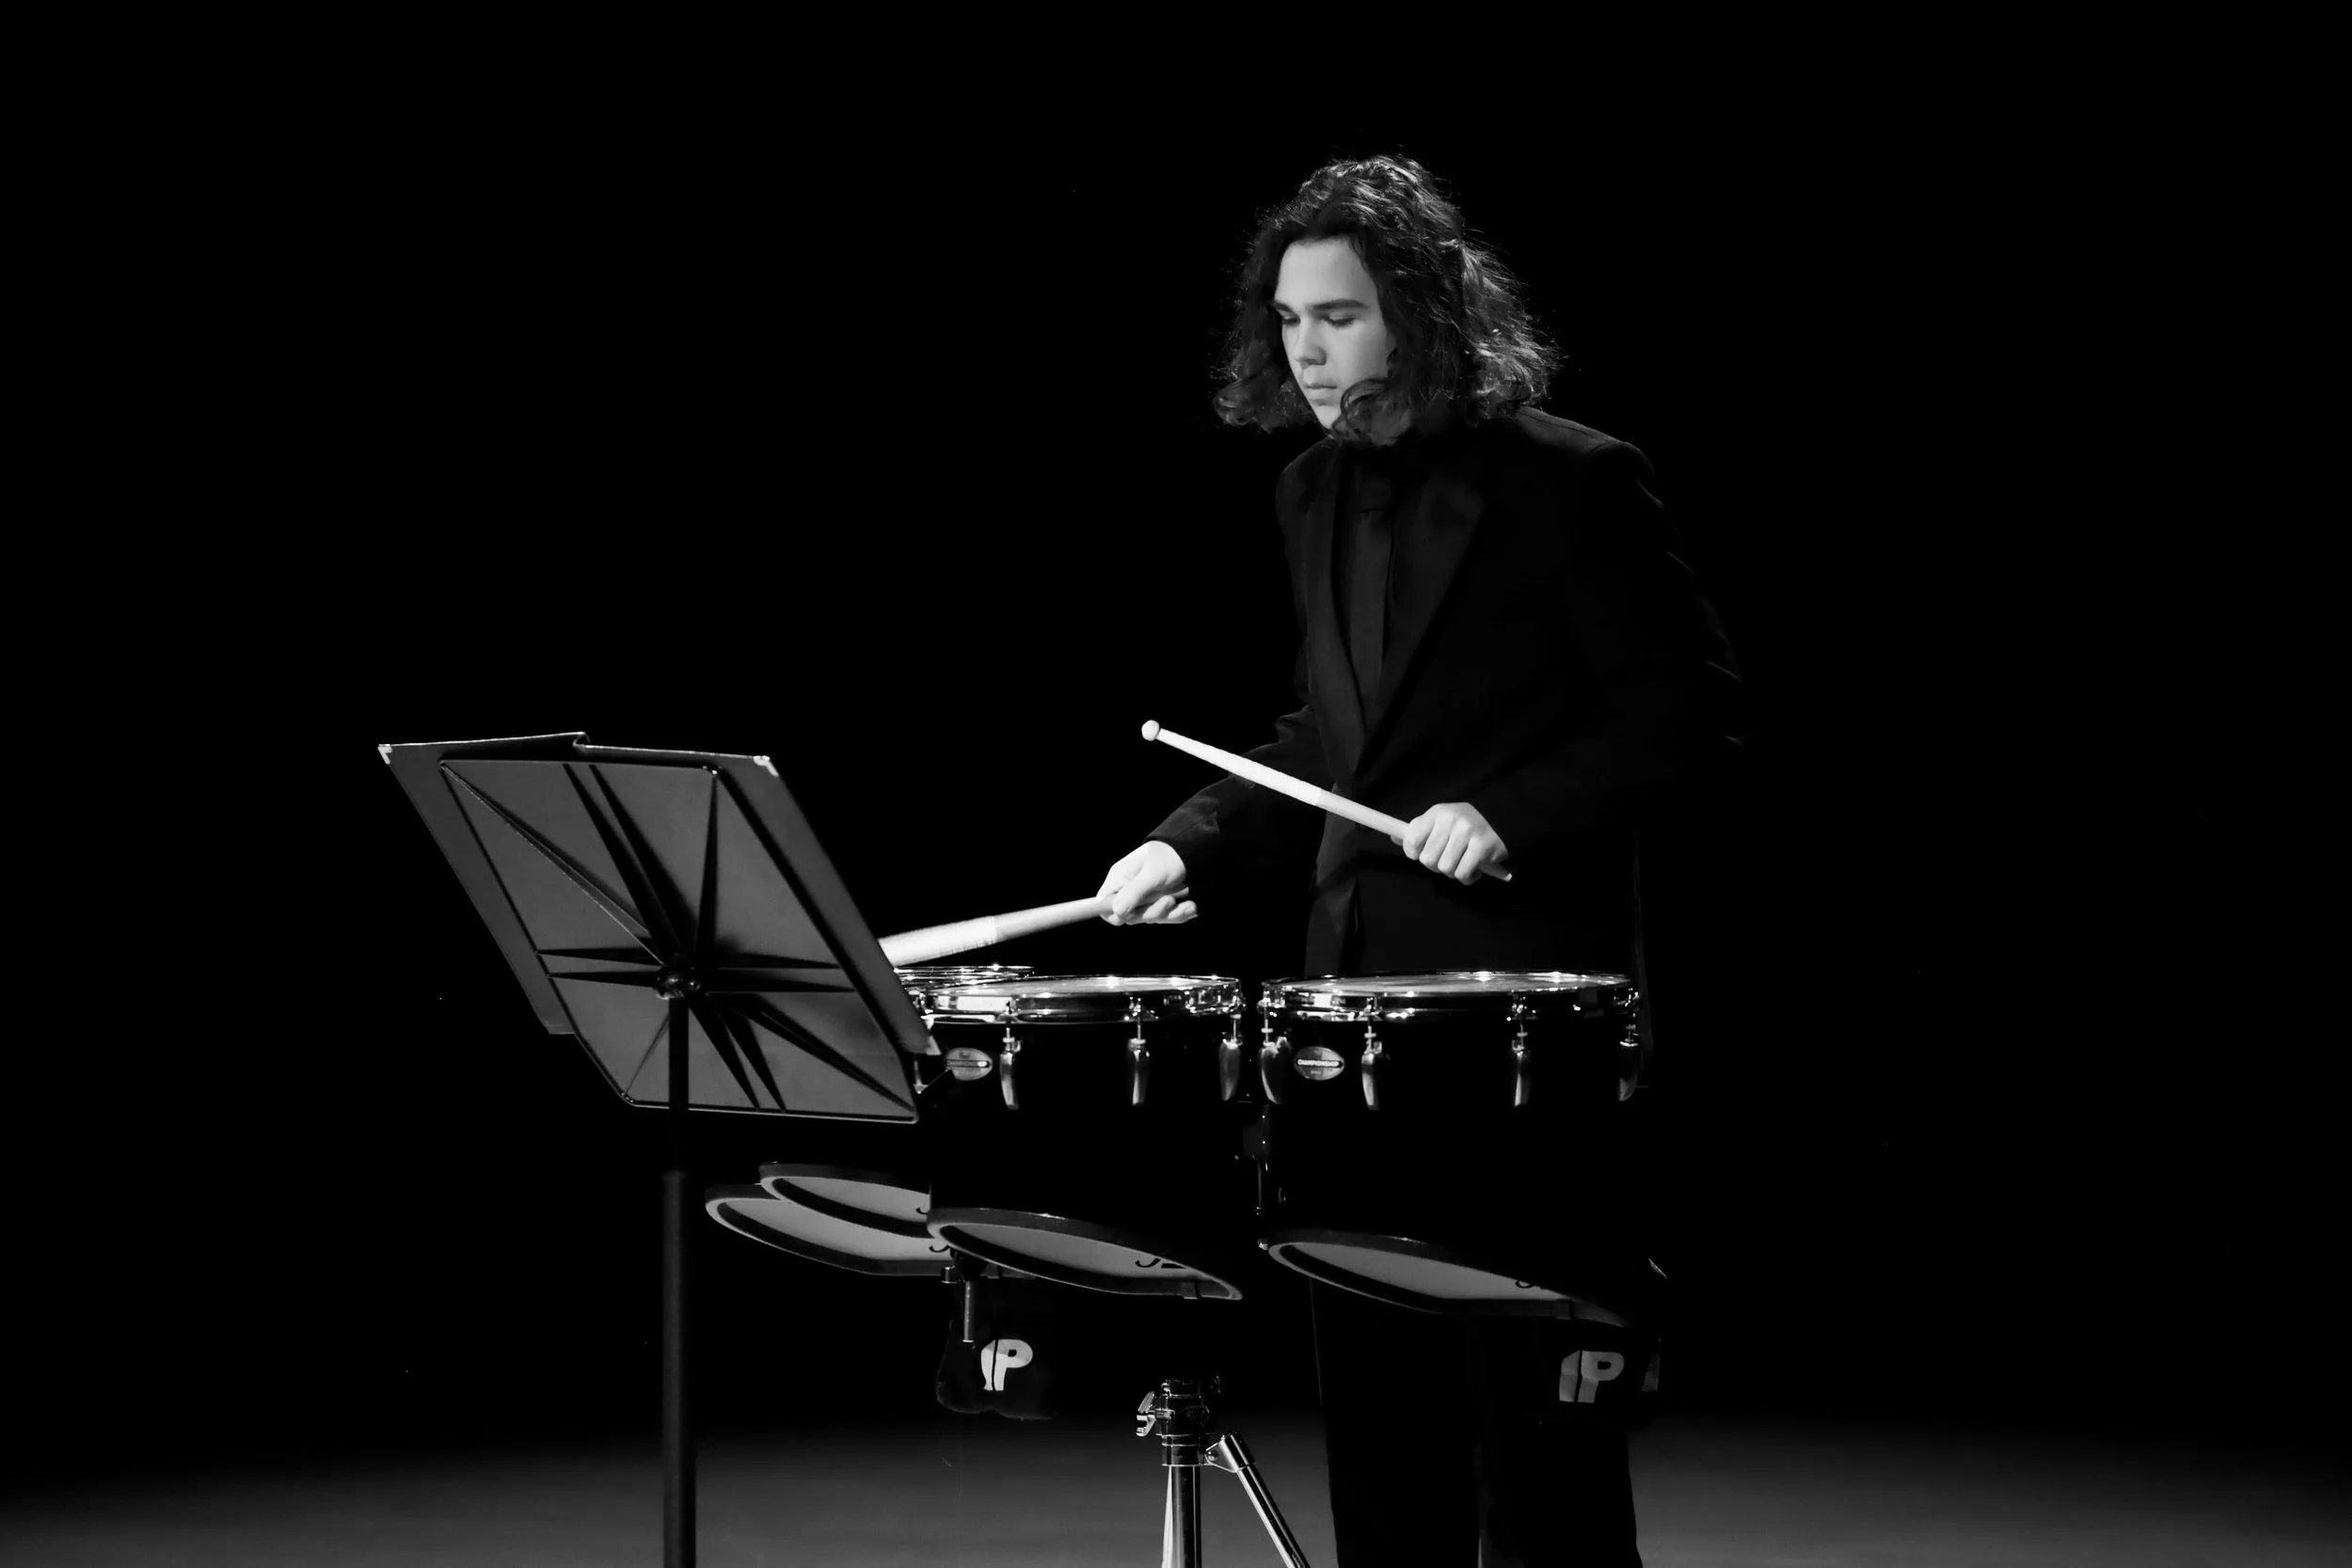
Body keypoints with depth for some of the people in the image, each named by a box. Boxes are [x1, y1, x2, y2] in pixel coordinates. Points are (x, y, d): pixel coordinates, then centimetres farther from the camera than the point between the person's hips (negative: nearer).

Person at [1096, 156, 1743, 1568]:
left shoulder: (1571, 481, -9)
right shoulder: (1319, 493, 12)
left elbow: (1689, 705, -10)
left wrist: (1510, 818, -20)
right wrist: (1197, 849, 7)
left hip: (1521, 976, -7)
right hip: (1361, 973, 7)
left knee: (1526, 1391, -2)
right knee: (1373, 1385, 8)